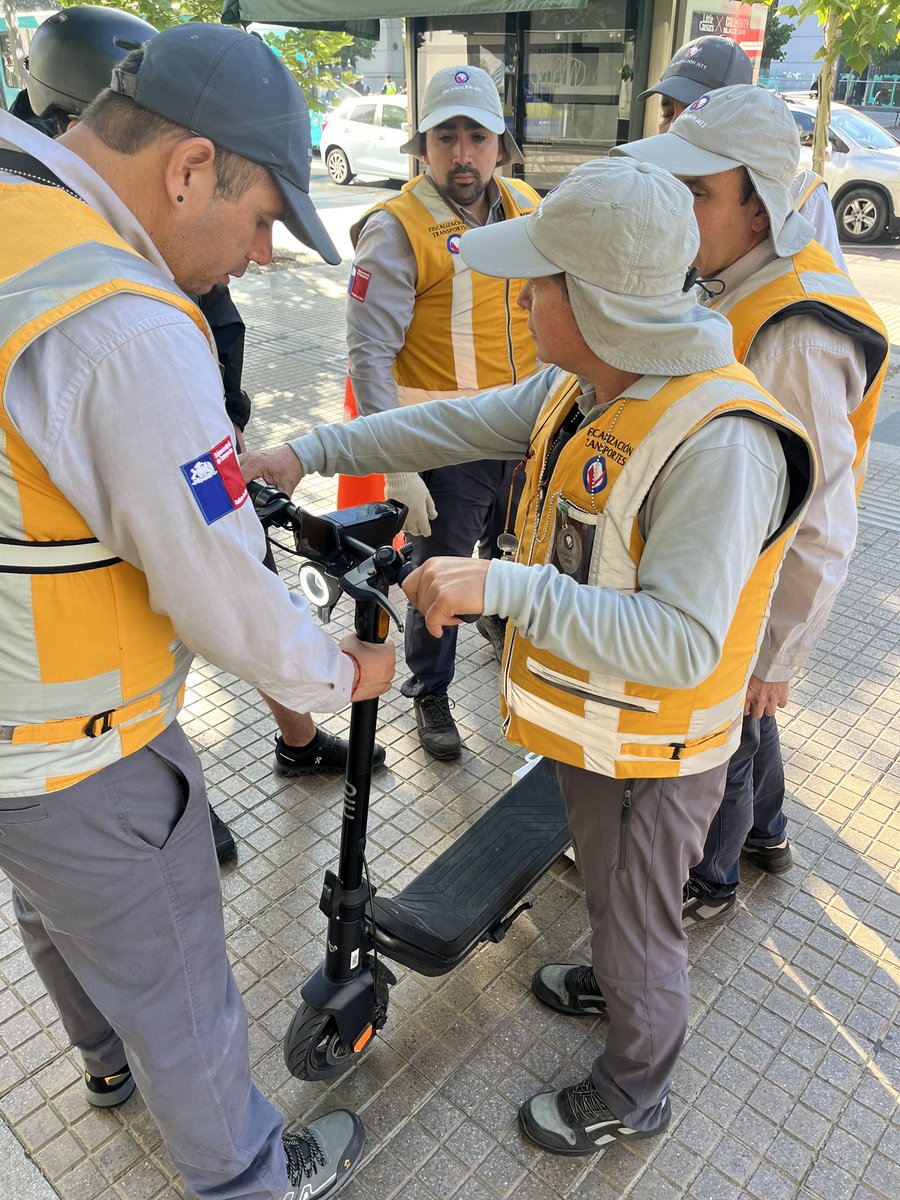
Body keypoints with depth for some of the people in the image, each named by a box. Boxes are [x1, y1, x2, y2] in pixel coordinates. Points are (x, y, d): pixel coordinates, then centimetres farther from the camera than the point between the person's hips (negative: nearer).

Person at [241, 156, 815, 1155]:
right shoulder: (583, 384, -5)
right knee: (609, 886, 32)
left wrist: (502, 586, -39)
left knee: (637, 923, 17)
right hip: (584, 719, 8)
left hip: (647, 751, -8)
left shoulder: (720, 442, -34)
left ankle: (633, 1094, 45)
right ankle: (613, 983, 62)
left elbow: (680, 641, -36)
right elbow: (465, 424, 2)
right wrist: (310, 452, 1)